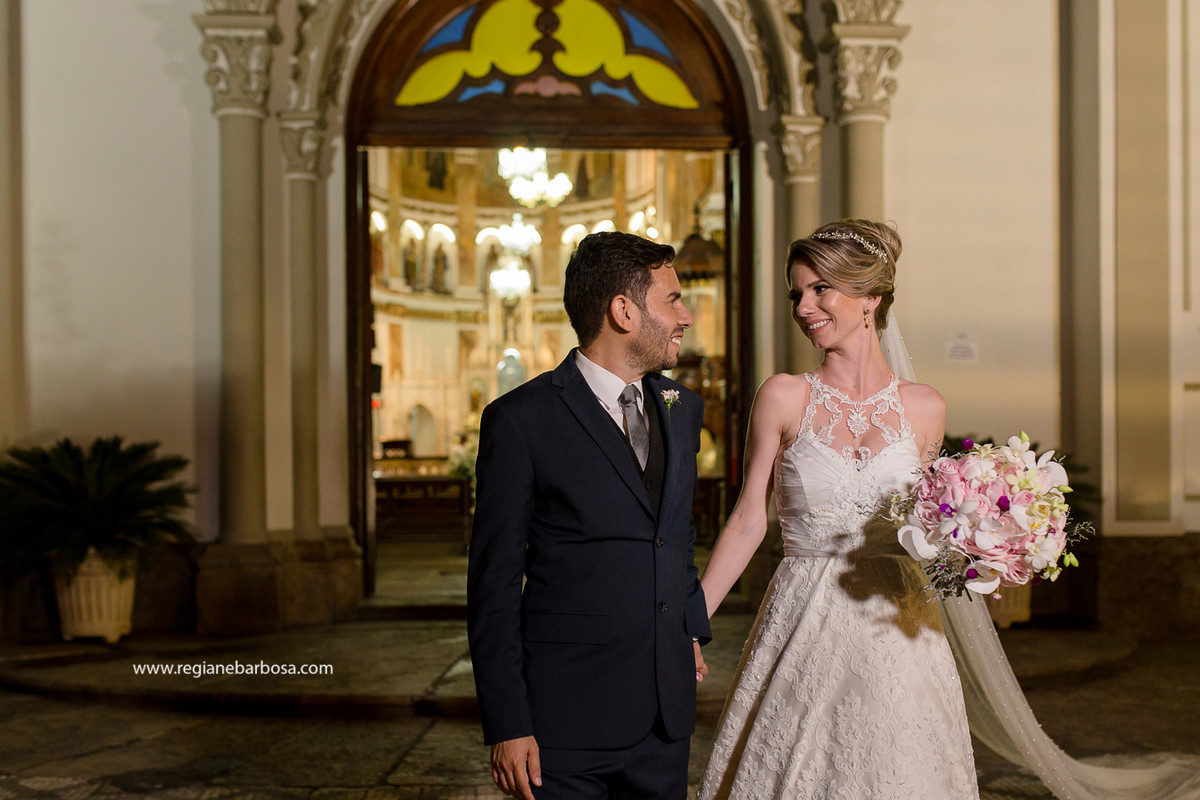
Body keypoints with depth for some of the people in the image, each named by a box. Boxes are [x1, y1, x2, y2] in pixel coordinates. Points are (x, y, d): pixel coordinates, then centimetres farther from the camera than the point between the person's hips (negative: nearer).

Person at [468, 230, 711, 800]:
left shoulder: (682, 410, 9)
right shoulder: (521, 420, -10)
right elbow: (493, 586, -9)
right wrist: (506, 726, -11)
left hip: (666, 710, 6)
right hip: (565, 717, -5)